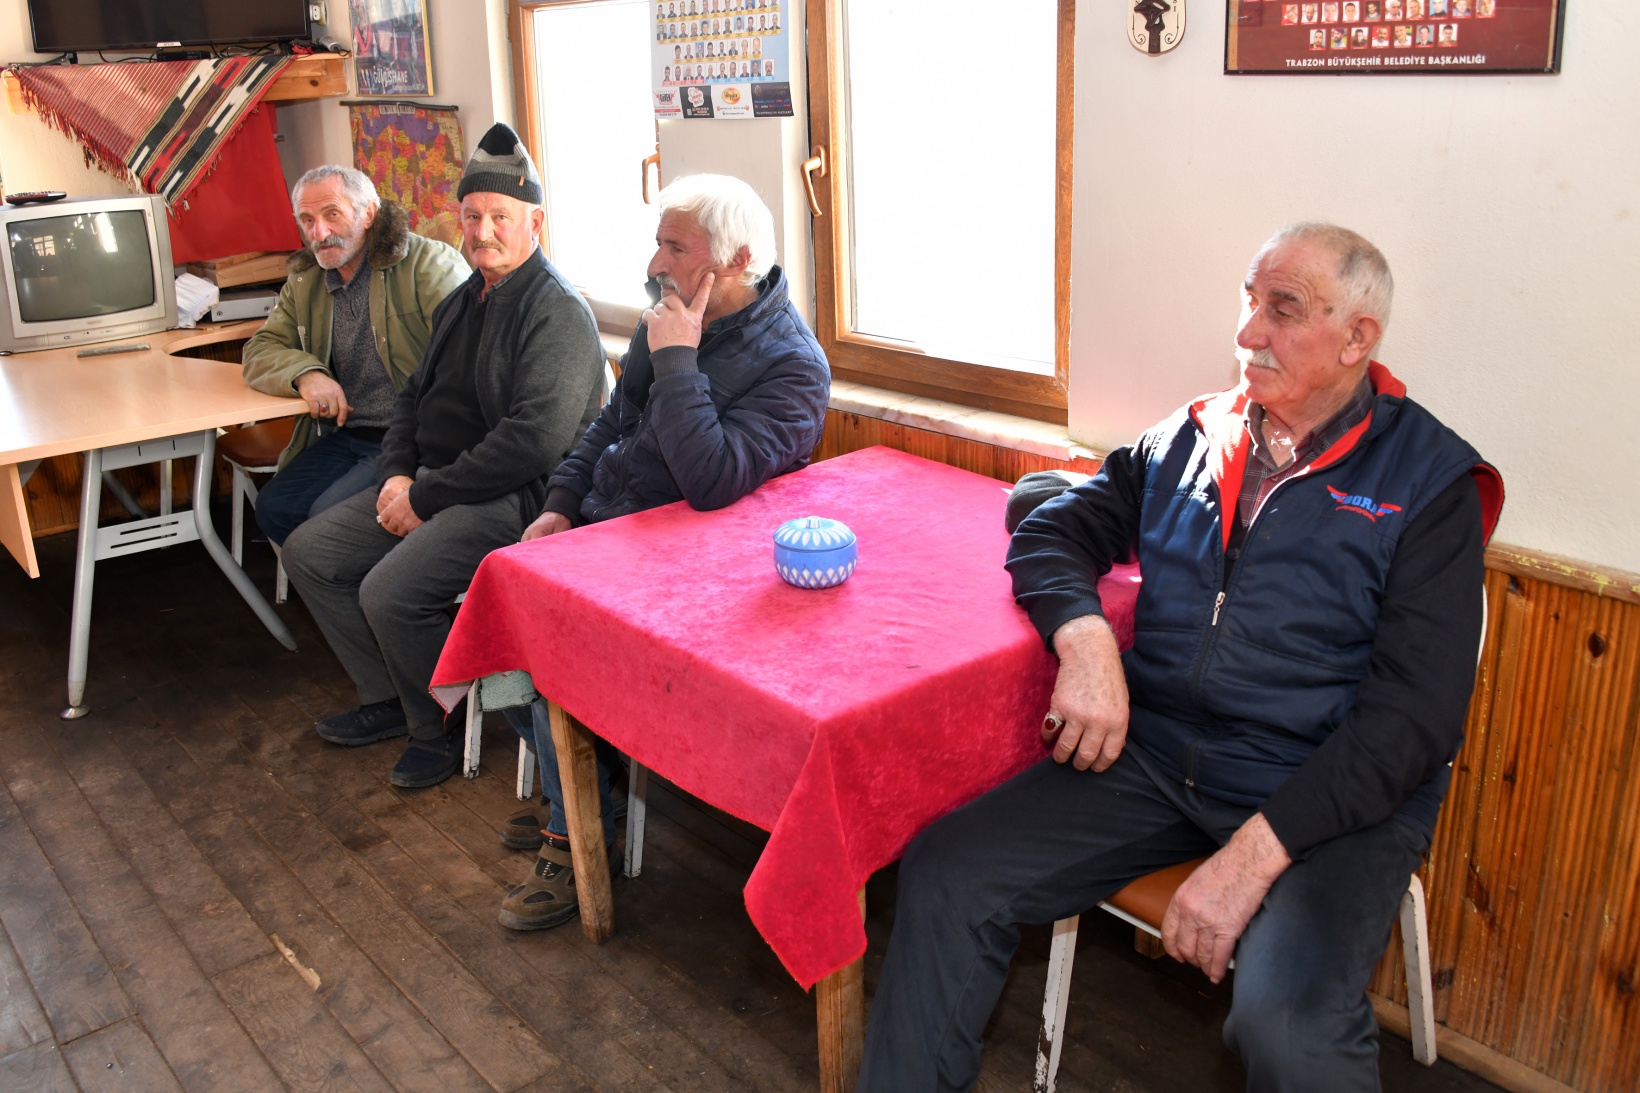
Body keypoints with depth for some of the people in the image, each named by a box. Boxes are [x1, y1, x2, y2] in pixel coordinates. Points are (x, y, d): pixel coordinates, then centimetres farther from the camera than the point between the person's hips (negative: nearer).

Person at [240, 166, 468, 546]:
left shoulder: (429, 263, -7)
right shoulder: (304, 282, 16)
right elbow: (260, 351, 16)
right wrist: (304, 372, -9)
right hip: (342, 438, 7)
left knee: (330, 515, -24)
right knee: (273, 508, -13)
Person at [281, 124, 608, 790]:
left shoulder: (558, 313, -15)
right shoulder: (462, 303, 17)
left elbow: (533, 439, -25)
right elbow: (415, 397, 23)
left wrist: (425, 495, -19)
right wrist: (397, 475, 2)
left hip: (514, 497, -10)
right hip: (431, 485, 10)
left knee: (389, 592, -27)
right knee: (309, 552, 7)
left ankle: (441, 730, 0)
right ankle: (389, 701, 16)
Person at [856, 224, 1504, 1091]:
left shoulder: (1429, 481, -3)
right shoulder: (1192, 437, 11)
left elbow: (1413, 711, -10)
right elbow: (1050, 531, 13)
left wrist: (1258, 852, -20)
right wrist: (1085, 639, -11)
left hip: (1330, 794, -3)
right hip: (1153, 753, 4)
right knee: (945, 875, -14)